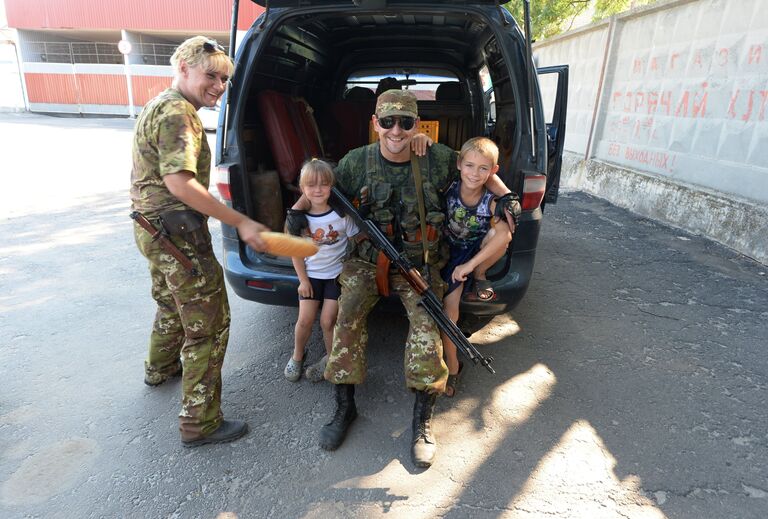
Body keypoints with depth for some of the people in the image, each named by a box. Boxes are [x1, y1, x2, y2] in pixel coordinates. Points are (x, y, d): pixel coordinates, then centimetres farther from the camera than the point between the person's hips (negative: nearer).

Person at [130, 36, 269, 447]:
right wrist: (240, 223, -30)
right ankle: (200, 423, 5)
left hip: (153, 228, 11)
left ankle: (161, 367, 52)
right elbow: (180, 183, -29)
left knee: (173, 304, 29)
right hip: (178, 233, -11)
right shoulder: (177, 113, -18)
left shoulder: (159, 106, 17)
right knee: (209, 324, -4)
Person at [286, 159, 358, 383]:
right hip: (311, 275, 2)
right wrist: (303, 280, -2)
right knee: (305, 319, 0)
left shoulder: (342, 214, -13)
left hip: (337, 274, -2)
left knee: (327, 321, -3)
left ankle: (331, 358, 23)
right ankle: (297, 356, 27)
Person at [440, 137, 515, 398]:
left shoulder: (493, 201, -20)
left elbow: (505, 234, -36)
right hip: (450, 252, 0)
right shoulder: (448, 190, -16)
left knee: (500, 232, -31)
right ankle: (452, 366, 1)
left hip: (479, 251, 0)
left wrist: (470, 265, -41)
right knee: (449, 303, -18)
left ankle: (479, 277, -3)